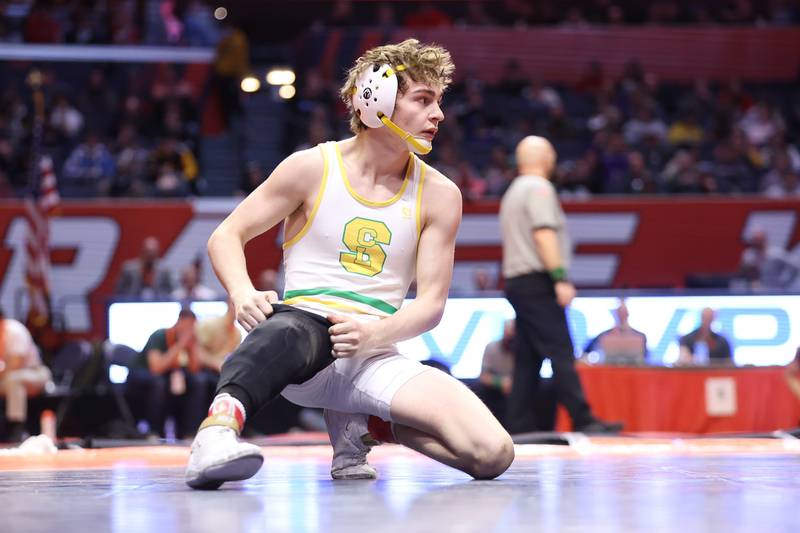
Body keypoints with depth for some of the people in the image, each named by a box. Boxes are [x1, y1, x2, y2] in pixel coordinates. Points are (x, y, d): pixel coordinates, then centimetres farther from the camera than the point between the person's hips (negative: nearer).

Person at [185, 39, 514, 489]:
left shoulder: (439, 195, 8)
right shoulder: (312, 168, 2)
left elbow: (431, 304, 4)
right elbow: (226, 236, 6)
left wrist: (373, 334, -18)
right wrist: (243, 292, -17)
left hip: (375, 358, 4)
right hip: (305, 326, -4)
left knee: (494, 453, -17)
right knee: (287, 331, -43)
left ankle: (363, 424, 3)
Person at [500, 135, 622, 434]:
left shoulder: (512, 193, 23)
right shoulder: (539, 188, -6)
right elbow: (544, 234, -18)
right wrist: (561, 278, -22)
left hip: (515, 282, 10)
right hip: (537, 282, -10)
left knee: (527, 360, 8)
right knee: (560, 353, -14)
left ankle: (518, 427, 4)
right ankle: (582, 420, -19)